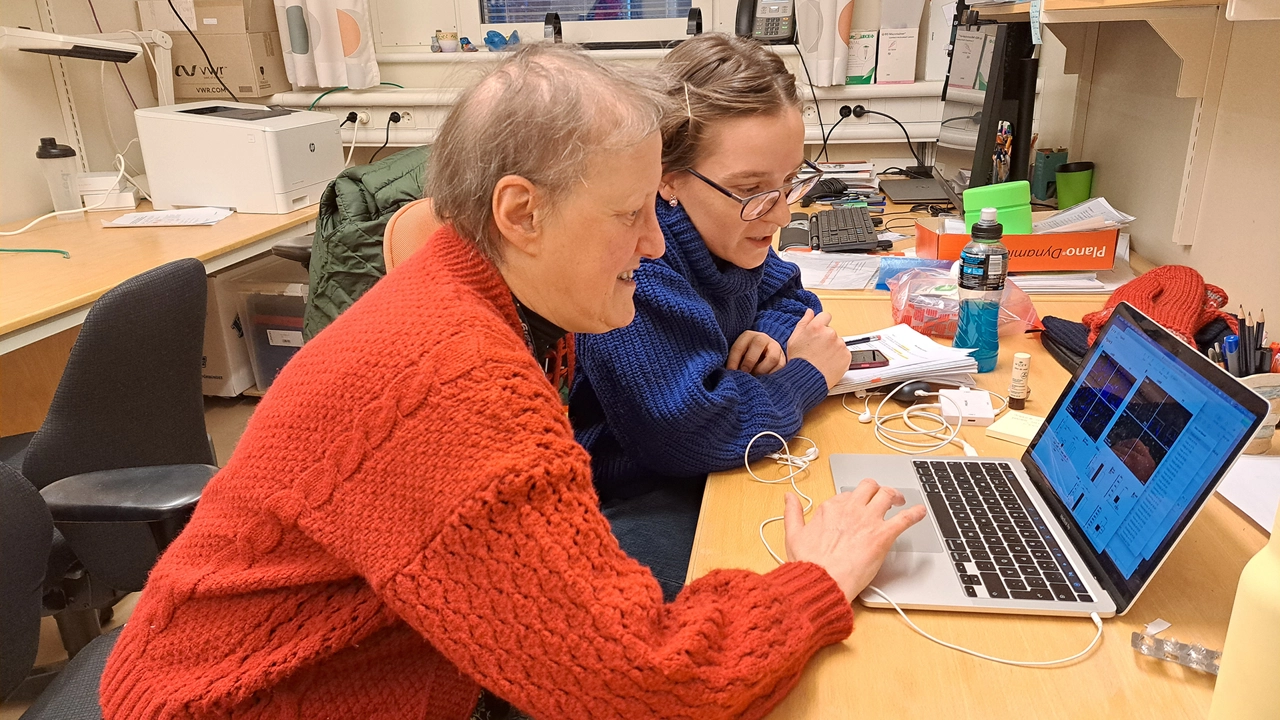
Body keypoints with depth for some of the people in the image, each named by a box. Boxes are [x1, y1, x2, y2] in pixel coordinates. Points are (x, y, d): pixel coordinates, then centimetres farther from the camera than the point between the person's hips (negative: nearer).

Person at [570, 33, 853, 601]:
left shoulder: (726, 226, 1)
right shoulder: (633, 263, -29)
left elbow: (786, 293, 20)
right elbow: (692, 432, -32)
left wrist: (774, 335, -6)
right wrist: (806, 375, -15)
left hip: (708, 475, 9)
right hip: (621, 505, -8)